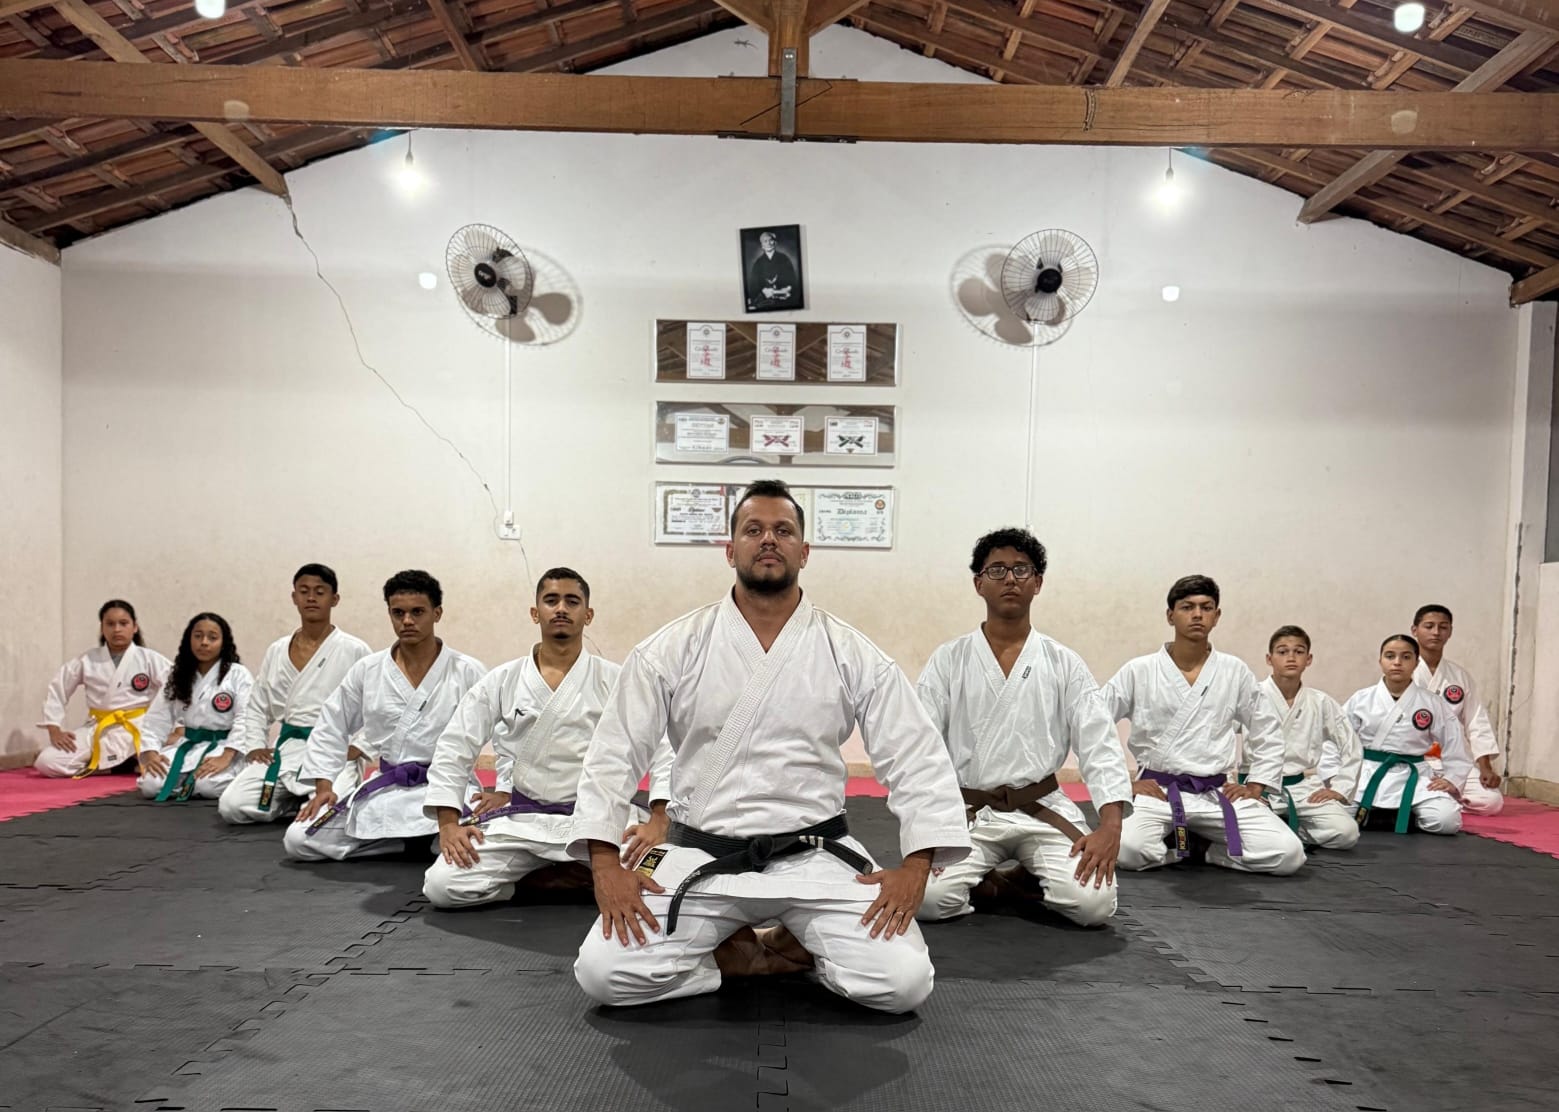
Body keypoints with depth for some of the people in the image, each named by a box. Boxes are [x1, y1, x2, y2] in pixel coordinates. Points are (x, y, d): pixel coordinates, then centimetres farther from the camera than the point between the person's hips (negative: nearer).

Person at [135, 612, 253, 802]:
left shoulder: (238, 675, -6)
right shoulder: (177, 677, 9)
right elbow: (156, 719, 7)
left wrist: (225, 758, -26)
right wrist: (151, 754, -11)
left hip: (222, 747, -4)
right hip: (187, 747, 4)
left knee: (208, 785, -33)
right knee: (149, 784, -20)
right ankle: (189, 781, 9)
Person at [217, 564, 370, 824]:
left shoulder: (353, 651, -3)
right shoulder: (276, 651, 11)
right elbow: (257, 708, 18)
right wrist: (255, 746, 3)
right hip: (285, 748, 4)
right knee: (231, 805, -14)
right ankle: (297, 800, 11)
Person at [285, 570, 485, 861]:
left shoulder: (468, 672, -6)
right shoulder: (367, 670, 3)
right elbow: (329, 730, 12)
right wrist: (324, 788, 2)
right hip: (383, 790, 5)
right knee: (298, 840, -6)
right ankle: (414, 841, 3)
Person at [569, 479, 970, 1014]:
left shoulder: (853, 655, -2)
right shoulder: (673, 649, -2)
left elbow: (918, 756, 0)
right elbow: (614, 753, -1)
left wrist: (916, 866, -10)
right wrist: (605, 864, -11)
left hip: (815, 857, 0)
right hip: (699, 857, 1)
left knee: (903, 982, -20)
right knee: (603, 971, -17)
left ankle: (803, 948, 11)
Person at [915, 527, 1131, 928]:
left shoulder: (1064, 664, 3)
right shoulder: (948, 660, 1)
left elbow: (1100, 746, -3)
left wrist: (1110, 826, -17)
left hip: (1043, 809, 1)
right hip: (966, 811, -1)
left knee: (1094, 902, -22)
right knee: (929, 898, -26)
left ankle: (1019, 880, 8)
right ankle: (986, 886, 6)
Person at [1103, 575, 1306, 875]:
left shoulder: (1235, 671, 5)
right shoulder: (1138, 671, -2)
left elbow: (1268, 734, 16)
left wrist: (1255, 787, 6)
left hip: (1217, 793, 2)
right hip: (1158, 792, -2)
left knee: (1288, 855, -20)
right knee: (1127, 850, -32)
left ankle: (1204, 846, 6)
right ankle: (1187, 845, 2)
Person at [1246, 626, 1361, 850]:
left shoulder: (1321, 703, 4)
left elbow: (1351, 747, 11)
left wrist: (1340, 789, 3)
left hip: (1303, 787, 3)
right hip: (1260, 787, -3)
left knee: (1346, 833, -21)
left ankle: (1291, 829, 7)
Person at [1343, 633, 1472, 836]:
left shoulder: (1432, 703, 0)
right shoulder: (1361, 700, 0)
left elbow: (1456, 746, 6)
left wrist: (1450, 779, -4)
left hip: (1412, 777, 1)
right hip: (1367, 775, 0)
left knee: (1446, 821, -24)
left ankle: (1406, 815, 9)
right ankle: (1369, 814, 12)